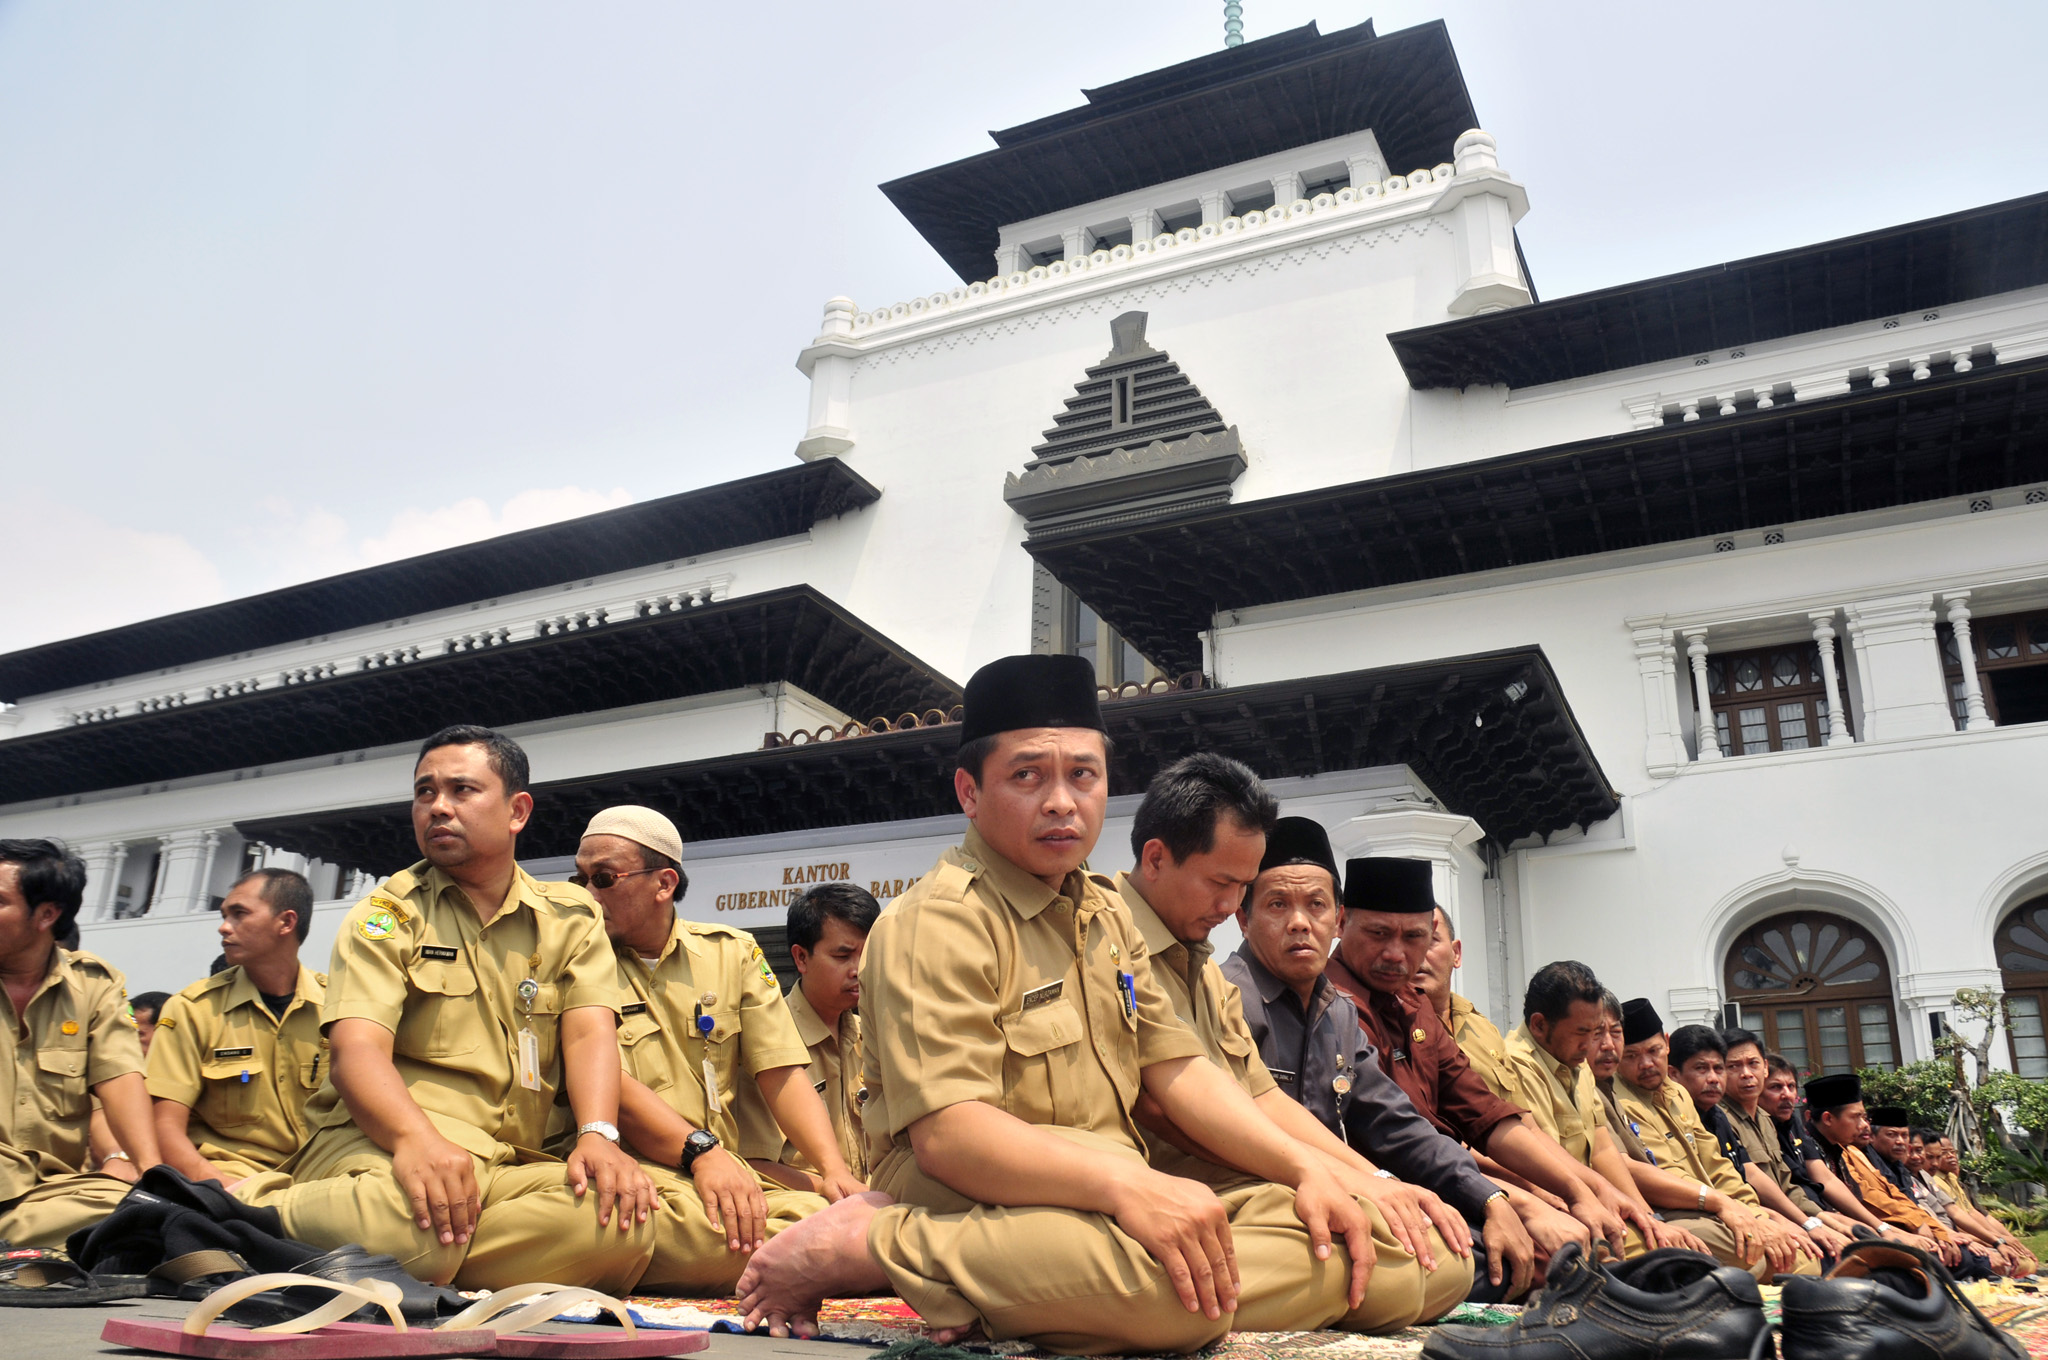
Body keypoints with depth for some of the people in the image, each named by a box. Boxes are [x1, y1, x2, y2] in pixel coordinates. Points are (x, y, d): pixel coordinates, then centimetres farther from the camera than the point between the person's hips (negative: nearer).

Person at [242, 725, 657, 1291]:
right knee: (412, 1217, -41)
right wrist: (416, 1138, -29)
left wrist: (599, 1135, -21)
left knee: (622, 1215, -31)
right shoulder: (388, 912, 8)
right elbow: (356, 1049, -8)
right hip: (376, 1143, -3)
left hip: (502, 1168, 3)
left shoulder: (572, 917, 15)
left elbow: (590, 1034, 1)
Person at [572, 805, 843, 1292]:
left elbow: (781, 1073, 7)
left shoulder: (732, 952, 14)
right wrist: (701, 1151, -24)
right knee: (705, 1228, -37)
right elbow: (606, 1082, -8)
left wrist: (834, 1167, -10)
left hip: (733, 1171, 3)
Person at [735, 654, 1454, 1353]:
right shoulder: (937, 922, -11)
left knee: (1418, 1264, -2)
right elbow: (945, 1135, -21)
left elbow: (1175, 1067, 15)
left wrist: (1308, 1170, 1)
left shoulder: (1106, 913, 17)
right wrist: (1126, 1183, -34)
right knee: (1165, 1276, -42)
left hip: (1125, 1203, 9)